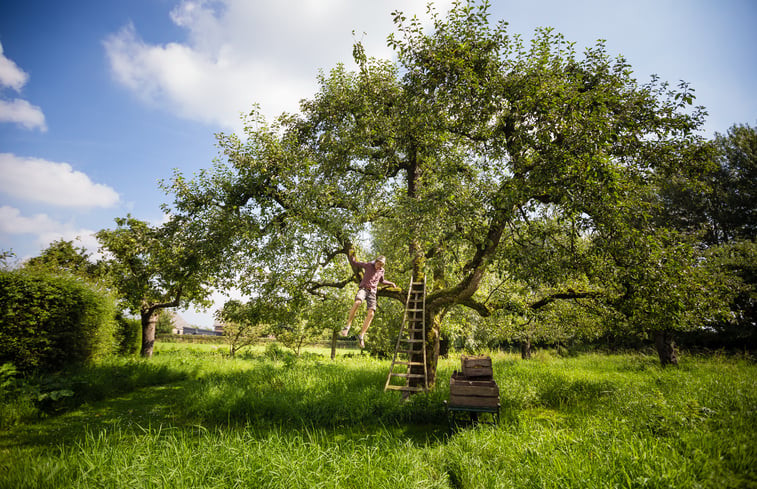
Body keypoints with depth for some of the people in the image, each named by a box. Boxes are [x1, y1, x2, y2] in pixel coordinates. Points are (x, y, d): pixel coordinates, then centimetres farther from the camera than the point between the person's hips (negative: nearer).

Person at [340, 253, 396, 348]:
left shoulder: (382, 271, 16)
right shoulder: (368, 265, 6)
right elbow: (354, 263, 11)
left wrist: (391, 283, 33)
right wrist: (350, 255, -5)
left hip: (372, 292, 4)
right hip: (363, 289, -4)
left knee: (371, 313, -18)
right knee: (357, 302, -38)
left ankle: (361, 336, -13)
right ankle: (347, 327, -33)